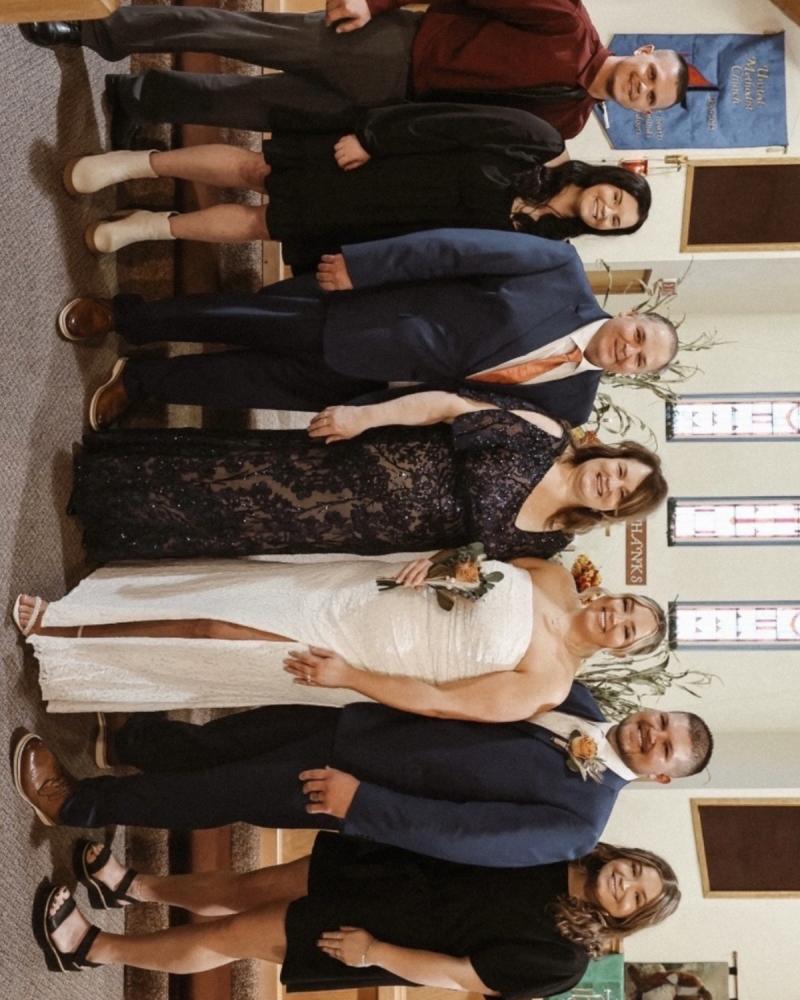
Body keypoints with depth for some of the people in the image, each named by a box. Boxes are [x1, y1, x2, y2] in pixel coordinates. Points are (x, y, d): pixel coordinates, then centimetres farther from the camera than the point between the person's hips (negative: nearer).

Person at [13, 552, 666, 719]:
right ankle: (54, 617, 7)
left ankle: (54, 637, 3)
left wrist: (346, 676, -18)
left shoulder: (545, 686, -15)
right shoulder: (553, 578, 1)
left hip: (365, 655, -5)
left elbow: (441, 701, -17)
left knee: (207, 635, -9)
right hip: (361, 590, 5)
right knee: (219, 596, -4)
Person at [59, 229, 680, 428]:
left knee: (267, 385, 1)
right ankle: (123, 317, 23)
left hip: (367, 380, 1)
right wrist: (361, 264, -20)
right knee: (250, 319, -1)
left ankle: (139, 380, 23)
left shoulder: (567, 402, -7)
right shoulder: (565, 272, -14)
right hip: (360, 306, -1)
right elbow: (462, 249, -16)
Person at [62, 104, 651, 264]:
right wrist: (371, 137, -14)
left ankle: (151, 227, 12)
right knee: (252, 169, -4)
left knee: (260, 225, -2)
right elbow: (450, 126, -10)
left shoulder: (535, 245, -5)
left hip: (359, 230, 1)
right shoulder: (537, 143, -10)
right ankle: (136, 162, 9)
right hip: (360, 161, -1)